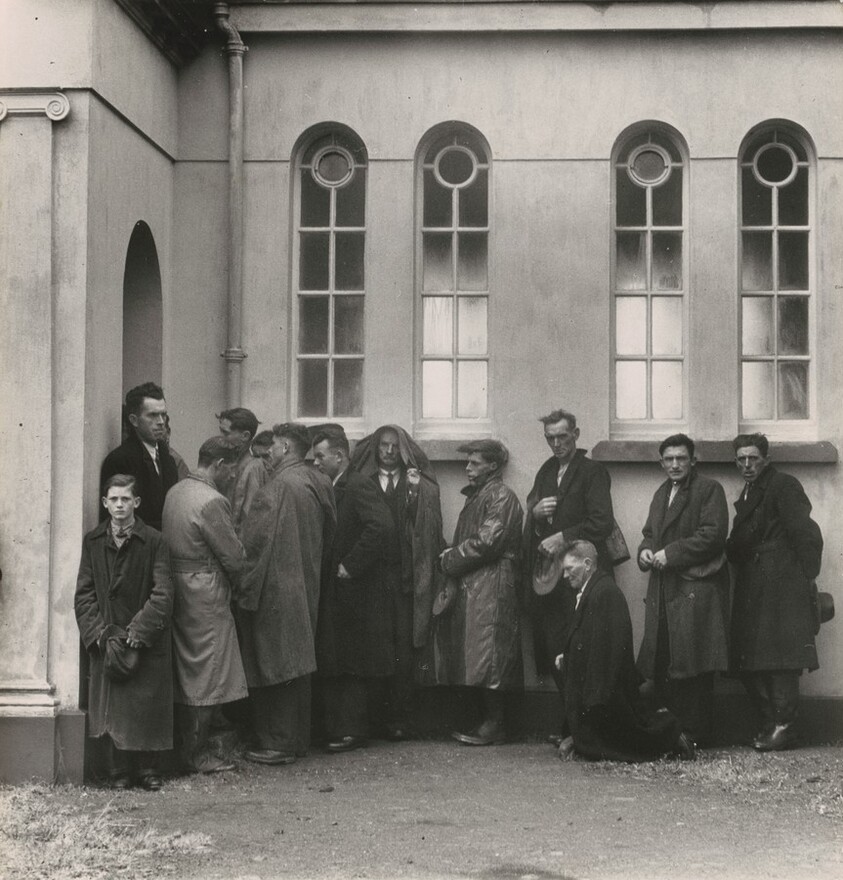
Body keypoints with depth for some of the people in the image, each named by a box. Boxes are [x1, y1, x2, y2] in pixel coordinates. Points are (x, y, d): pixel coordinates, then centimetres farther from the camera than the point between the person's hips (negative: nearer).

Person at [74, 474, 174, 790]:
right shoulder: (92, 542, 5)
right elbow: (84, 594, 4)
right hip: (106, 642, 2)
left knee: (149, 709, 1)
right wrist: (101, 633, -9)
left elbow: (162, 596, -9)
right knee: (112, 710, 1)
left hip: (147, 642, -2)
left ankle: (149, 769, 14)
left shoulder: (153, 542, -4)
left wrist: (135, 633, -16)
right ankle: (119, 772, 11)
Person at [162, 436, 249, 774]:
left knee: (185, 672, 16)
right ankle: (197, 754, 5)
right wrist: (233, 582, 5)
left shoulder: (175, 491, 8)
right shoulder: (211, 501, -19)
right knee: (206, 676, 0)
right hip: (206, 593, -9)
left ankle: (186, 745, 23)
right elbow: (233, 556, -18)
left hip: (178, 590, 9)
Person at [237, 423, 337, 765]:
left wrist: (245, 589, -14)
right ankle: (297, 739, 22)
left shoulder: (278, 487, -18)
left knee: (274, 667, -2)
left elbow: (255, 542, -18)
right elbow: (329, 534, 15)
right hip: (307, 587, 8)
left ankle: (278, 744, 2)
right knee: (296, 663, 15)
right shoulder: (320, 483, 7)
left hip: (275, 589, -8)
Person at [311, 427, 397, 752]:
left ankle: (351, 731, 4)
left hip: (355, 591, -9)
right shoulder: (331, 491, 14)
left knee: (352, 667, -2)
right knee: (332, 667, 10)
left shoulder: (359, 487, -13)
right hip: (334, 594, 9)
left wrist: (351, 565, -21)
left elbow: (383, 528, -26)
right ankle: (337, 730, 15)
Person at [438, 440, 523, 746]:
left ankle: (493, 725, -6)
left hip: (491, 588, -9)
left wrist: (450, 560, -7)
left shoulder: (501, 496, -8)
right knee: (474, 659, 8)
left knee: (487, 658, -9)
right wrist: (452, 558, 4)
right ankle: (486, 720, 12)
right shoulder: (475, 496, 21)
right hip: (469, 588, 9)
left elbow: (486, 542, -17)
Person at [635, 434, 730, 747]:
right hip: (663, 592, 8)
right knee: (661, 663, 6)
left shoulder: (709, 489, -3)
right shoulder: (661, 493, 22)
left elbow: (713, 534, -13)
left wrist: (670, 554, -14)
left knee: (692, 663, -8)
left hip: (696, 589, -7)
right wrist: (646, 551, 3)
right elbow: (650, 533, 27)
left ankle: (695, 735, -3)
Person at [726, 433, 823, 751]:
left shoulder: (784, 486, -4)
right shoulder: (747, 495, 22)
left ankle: (784, 726, -8)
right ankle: (769, 724, 12)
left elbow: (807, 536, -11)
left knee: (780, 658, -11)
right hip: (752, 592, 9)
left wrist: (805, 579, -14)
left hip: (781, 588, -9)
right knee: (750, 664, 5)